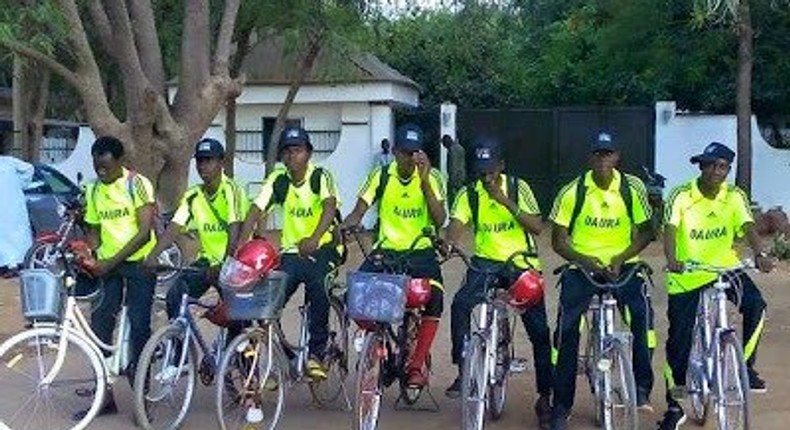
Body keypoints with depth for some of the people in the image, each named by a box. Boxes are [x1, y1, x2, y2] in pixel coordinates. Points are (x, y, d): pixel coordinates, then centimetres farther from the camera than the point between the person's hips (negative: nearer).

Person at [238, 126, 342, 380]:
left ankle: (316, 354, -15)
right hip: (292, 253, 4)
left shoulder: (321, 177, -9)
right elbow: (255, 212, -5)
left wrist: (314, 239, -46)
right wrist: (240, 246, -21)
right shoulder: (277, 181, 3)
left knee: (318, 287, -31)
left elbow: (330, 207, -27)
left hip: (322, 249, -4)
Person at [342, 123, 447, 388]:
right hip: (387, 251, 1)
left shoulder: (431, 177, -2)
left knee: (435, 299, -26)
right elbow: (359, 211, -6)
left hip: (421, 252, -1)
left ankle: (417, 364, -11)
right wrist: (341, 227, -28)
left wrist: (424, 181, -22)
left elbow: (440, 220, -14)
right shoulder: (381, 176, 0)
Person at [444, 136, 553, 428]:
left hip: (522, 264, -1)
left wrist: (506, 201, -23)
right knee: (461, 303, -27)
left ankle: (545, 398, 10)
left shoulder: (518, 187, -4)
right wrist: (448, 245, -40)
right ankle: (463, 370, -10)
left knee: (539, 330, -6)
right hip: (487, 262, 1)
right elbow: (456, 225, -17)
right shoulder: (469, 194, -2)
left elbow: (537, 227, -13)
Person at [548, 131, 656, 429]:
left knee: (642, 312, -25)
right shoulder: (572, 192, -7)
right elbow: (559, 241, -3)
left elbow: (645, 233, 3)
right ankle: (561, 405, -1)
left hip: (621, 266, 1)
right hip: (582, 266, 0)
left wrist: (620, 259, -14)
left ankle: (641, 387, -8)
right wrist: (587, 262, -19)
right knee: (567, 326, -14)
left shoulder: (633, 188, -4)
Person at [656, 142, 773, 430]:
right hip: (686, 277, -2)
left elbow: (747, 227, -21)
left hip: (725, 268, 2)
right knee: (679, 341, 1)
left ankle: (745, 365, -4)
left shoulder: (734, 197, -6)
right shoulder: (682, 196, -13)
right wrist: (671, 259, -46)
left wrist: (760, 254, -41)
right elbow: (670, 229, -26)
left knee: (755, 304, -27)